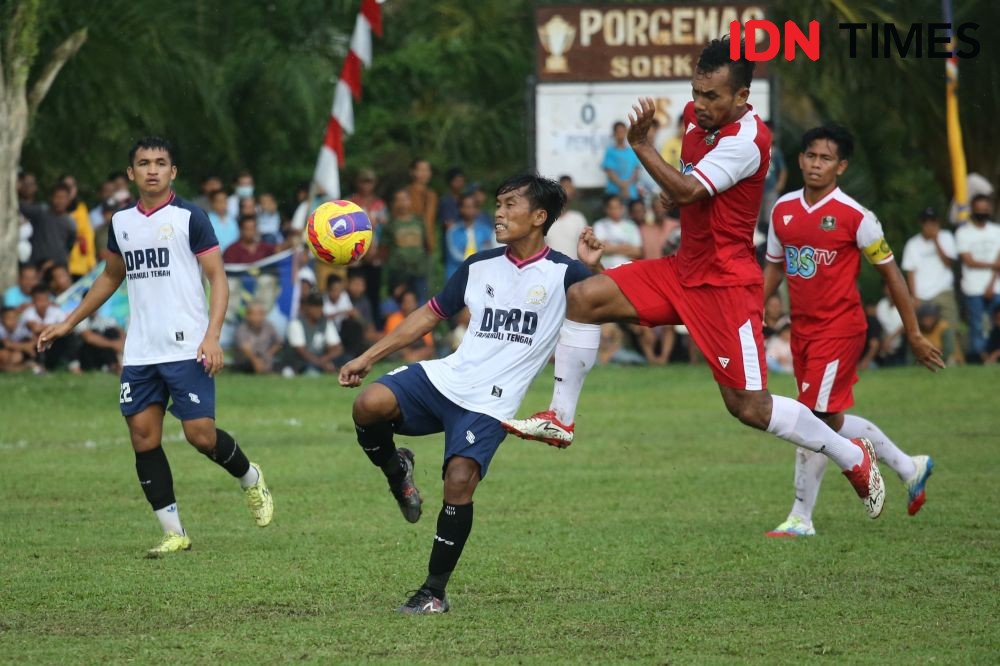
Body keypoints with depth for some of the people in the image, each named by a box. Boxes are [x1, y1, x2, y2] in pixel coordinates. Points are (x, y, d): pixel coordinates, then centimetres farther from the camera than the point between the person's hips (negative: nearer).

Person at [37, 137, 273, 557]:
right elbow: (110, 277, 28)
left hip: (186, 349, -5)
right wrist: (68, 324, 27)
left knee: (201, 435, -10)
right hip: (139, 353, 6)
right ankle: (174, 533, 5)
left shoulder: (189, 218, -4)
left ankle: (251, 479, 21)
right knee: (143, 437, -1)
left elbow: (218, 278, -6)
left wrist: (213, 336, -18)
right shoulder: (121, 223, 13)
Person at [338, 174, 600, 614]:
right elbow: (430, 315, 21)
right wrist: (368, 357, 19)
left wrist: (595, 269, -24)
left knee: (460, 481, -23)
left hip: (489, 403, -4)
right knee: (369, 405, -23)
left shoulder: (562, 274, 0)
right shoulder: (480, 267, 13)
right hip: (444, 378, 4)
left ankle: (435, 593, -8)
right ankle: (395, 470, 9)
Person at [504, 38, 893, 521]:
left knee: (748, 406, -7)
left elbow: (686, 191, -31)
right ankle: (560, 418, 3)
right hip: (683, 270, 8)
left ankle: (854, 458, 11)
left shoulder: (747, 140, -22)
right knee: (584, 298, -5)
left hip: (726, 285, -8)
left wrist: (641, 144, -35)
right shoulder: (698, 119, 4)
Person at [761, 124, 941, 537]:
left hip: (839, 328, -7)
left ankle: (801, 518, -2)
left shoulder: (855, 217, -11)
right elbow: (773, 269, 18)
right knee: (831, 419, 13)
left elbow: (891, 274, -4)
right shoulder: (783, 209, 6)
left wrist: (914, 335, -2)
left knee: (815, 418, -11)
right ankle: (909, 467, 33)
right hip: (802, 329, 7)